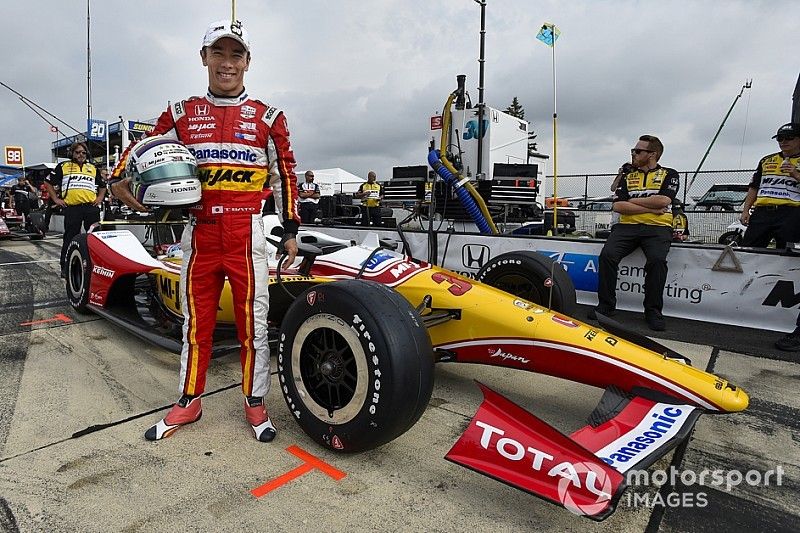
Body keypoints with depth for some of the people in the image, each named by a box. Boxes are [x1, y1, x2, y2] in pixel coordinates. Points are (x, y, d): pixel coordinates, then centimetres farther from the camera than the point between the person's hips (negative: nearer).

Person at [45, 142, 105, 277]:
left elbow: (102, 186, 29)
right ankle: (65, 267, 7)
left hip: (91, 207, 2)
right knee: (70, 238, 0)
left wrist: (99, 198, 14)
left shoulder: (93, 168, 21)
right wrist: (56, 199, 6)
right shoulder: (63, 166, 13)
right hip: (72, 208, -2)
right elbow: (49, 183, 15)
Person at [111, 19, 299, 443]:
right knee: (196, 321, 11)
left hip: (247, 234, -2)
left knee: (253, 322, 3)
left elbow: (285, 176, 9)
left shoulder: (267, 118, 6)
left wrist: (290, 230, 6)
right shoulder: (182, 114, 11)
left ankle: (255, 403, 20)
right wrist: (118, 178, -2)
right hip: (198, 234, 3)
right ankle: (188, 401, 28)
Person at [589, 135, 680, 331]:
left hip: (657, 228, -2)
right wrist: (650, 208, -4)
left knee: (657, 259, -32)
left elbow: (663, 201, -8)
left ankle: (653, 310, -16)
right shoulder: (627, 177, 20)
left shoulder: (669, 175, 12)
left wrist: (632, 200, 1)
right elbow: (618, 206, 4)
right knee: (607, 254, -25)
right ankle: (606, 305, -12)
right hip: (627, 226, 3)